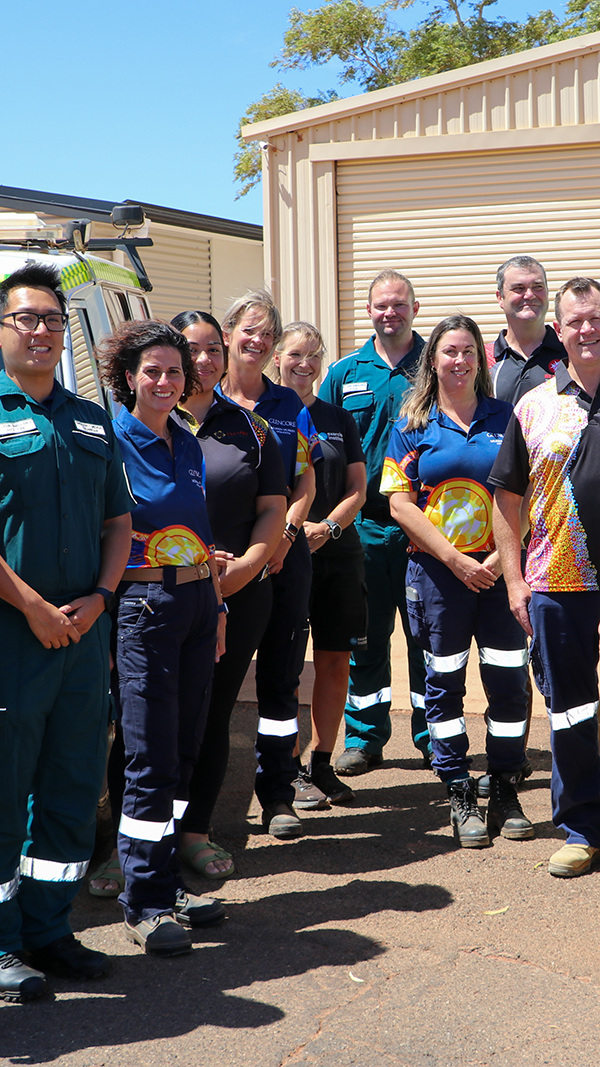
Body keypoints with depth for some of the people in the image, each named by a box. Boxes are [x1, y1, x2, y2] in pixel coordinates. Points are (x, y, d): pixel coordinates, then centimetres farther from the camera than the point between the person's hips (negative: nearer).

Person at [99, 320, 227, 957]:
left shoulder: (188, 445, 12)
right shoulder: (111, 441, -8)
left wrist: (217, 606, 17)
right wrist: (102, 606, -15)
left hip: (196, 601, 7)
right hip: (142, 606, -7)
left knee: (183, 753, 11)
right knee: (151, 759, -4)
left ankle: (168, 885, 23)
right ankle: (144, 903, 6)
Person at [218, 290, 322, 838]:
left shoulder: (289, 405, 11)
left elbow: (307, 482, 9)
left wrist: (284, 535, -7)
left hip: (283, 555, 2)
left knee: (281, 674, 5)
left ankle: (277, 793, 14)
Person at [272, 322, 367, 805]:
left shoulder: (340, 418, 13)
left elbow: (358, 489, 10)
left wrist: (327, 527, -7)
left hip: (339, 552, 4)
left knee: (335, 661, 5)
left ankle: (322, 763, 16)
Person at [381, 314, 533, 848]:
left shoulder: (506, 418, 7)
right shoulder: (413, 425, 4)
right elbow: (400, 504, -2)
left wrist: (501, 556, -10)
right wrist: (455, 558, -9)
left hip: (500, 569, 1)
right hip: (438, 570, 0)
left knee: (509, 680, 0)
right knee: (445, 682, 4)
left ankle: (505, 791, 15)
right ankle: (460, 794, 16)